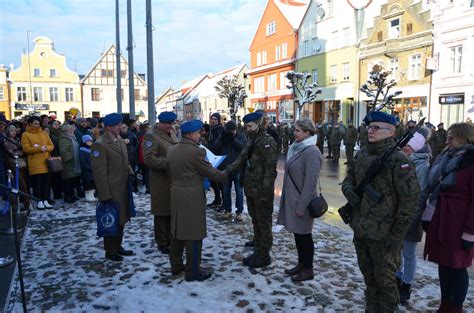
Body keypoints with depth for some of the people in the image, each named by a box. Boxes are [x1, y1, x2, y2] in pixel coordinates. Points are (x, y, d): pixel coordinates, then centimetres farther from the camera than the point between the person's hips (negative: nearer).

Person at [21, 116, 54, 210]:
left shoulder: (44, 133, 15)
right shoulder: (25, 135, 3)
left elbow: (51, 146, 12)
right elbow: (26, 149, -8)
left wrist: (46, 148, -10)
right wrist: (39, 148, -19)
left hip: (46, 161, 4)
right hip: (34, 163, -4)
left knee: (46, 182, 5)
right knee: (37, 182, -2)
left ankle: (45, 201, 11)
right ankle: (39, 201, 4)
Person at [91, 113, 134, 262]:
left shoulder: (120, 141, 10)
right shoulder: (100, 145, -14)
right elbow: (99, 173, -17)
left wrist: (131, 174, 4)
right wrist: (105, 196, -18)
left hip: (123, 189, 8)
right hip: (111, 191, -8)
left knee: (122, 219, 17)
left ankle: (118, 246, 33)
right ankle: (110, 251, 21)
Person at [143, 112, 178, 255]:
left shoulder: (172, 133, 13)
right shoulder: (151, 136, -12)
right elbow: (149, 159, -21)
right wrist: (169, 163, -23)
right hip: (161, 181, -7)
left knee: (173, 210, 15)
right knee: (162, 212, 5)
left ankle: (171, 239, 31)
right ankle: (162, 243, 21)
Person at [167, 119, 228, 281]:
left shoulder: (171, 149, 5)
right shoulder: (196, 151, -18)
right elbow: (212, 173, -11)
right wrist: (226, 174, 6)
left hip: (175, 195, 8)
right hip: (192, 197, -8)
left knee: (178, 231, 18)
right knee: (193, 234, 2)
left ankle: (176, 265, 30)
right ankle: (192, 271, 12)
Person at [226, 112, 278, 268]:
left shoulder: (267, 141, -16)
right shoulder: (251, 140, 12)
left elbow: (270, 169, -19)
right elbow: (241, 160, 10)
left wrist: (265, 191, -22)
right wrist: (228, 169, -6)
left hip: (261, 191, -9)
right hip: (250, 189, 9)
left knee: (264, 223, 3)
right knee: (255, 221, 21)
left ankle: (264, 256, 15)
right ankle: (258, 250, 37)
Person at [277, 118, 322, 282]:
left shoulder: (311, 153, -18)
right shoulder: (297, 148, 10)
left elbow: (310, 182, -21)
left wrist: (301, 206, -20)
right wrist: (286, 198, 16)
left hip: (302, 201, -9)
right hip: (292, 199, 9)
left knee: (304, 234, 4)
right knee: (297, 233, 17)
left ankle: (308, 269, 20)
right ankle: (301, 264, 32)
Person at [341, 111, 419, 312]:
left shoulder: (398, 161, -15)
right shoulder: (361, 155, 5)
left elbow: (409, 201, -16)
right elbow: (349, 179, 17)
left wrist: (397, 236, -16)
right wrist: (349, 190, -7)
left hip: (383, 236, -6)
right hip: (360, 231, 7)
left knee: (385, 280, 9)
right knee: (368, 276, 22)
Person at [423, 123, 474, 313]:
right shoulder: (447, 158, 11)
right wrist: (429, 217, 13)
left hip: (458, 223, -7)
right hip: (440, 220, 7)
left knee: (457, 266, 5)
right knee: (443, 263, 15)